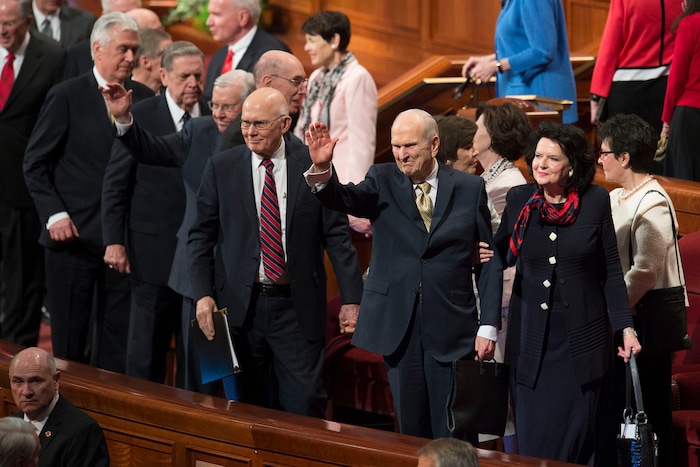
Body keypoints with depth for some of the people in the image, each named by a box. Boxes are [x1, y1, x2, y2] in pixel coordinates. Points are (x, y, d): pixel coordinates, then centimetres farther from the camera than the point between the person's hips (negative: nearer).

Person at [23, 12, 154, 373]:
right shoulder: (66, 97, -4)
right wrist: (54, 214, -12)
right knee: (69, 342, 5)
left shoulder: (144, 99, 7)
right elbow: (35, 163, -3)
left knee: (117, 343, 5)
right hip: (74, 236, -3)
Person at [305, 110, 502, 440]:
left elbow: (489, 261, 3)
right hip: (397, 325, 1)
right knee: (411, 428, 8)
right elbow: (345, 199, -15)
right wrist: (321, 169, -36)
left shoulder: (470, 189, 2)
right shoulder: (383, 181, 4)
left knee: (453, 436, -1)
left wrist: (488, 326, -3)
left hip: (450, 327, -1)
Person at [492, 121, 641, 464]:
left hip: (581, 333, -1)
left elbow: (610, 271, 1)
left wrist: (625, 327, -5)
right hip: (531, 336, 1)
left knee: (575, 431, 3)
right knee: (532, 436, 0)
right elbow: (501, 256, 10)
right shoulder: (519, 199, 0)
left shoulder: (595, 201, -4)